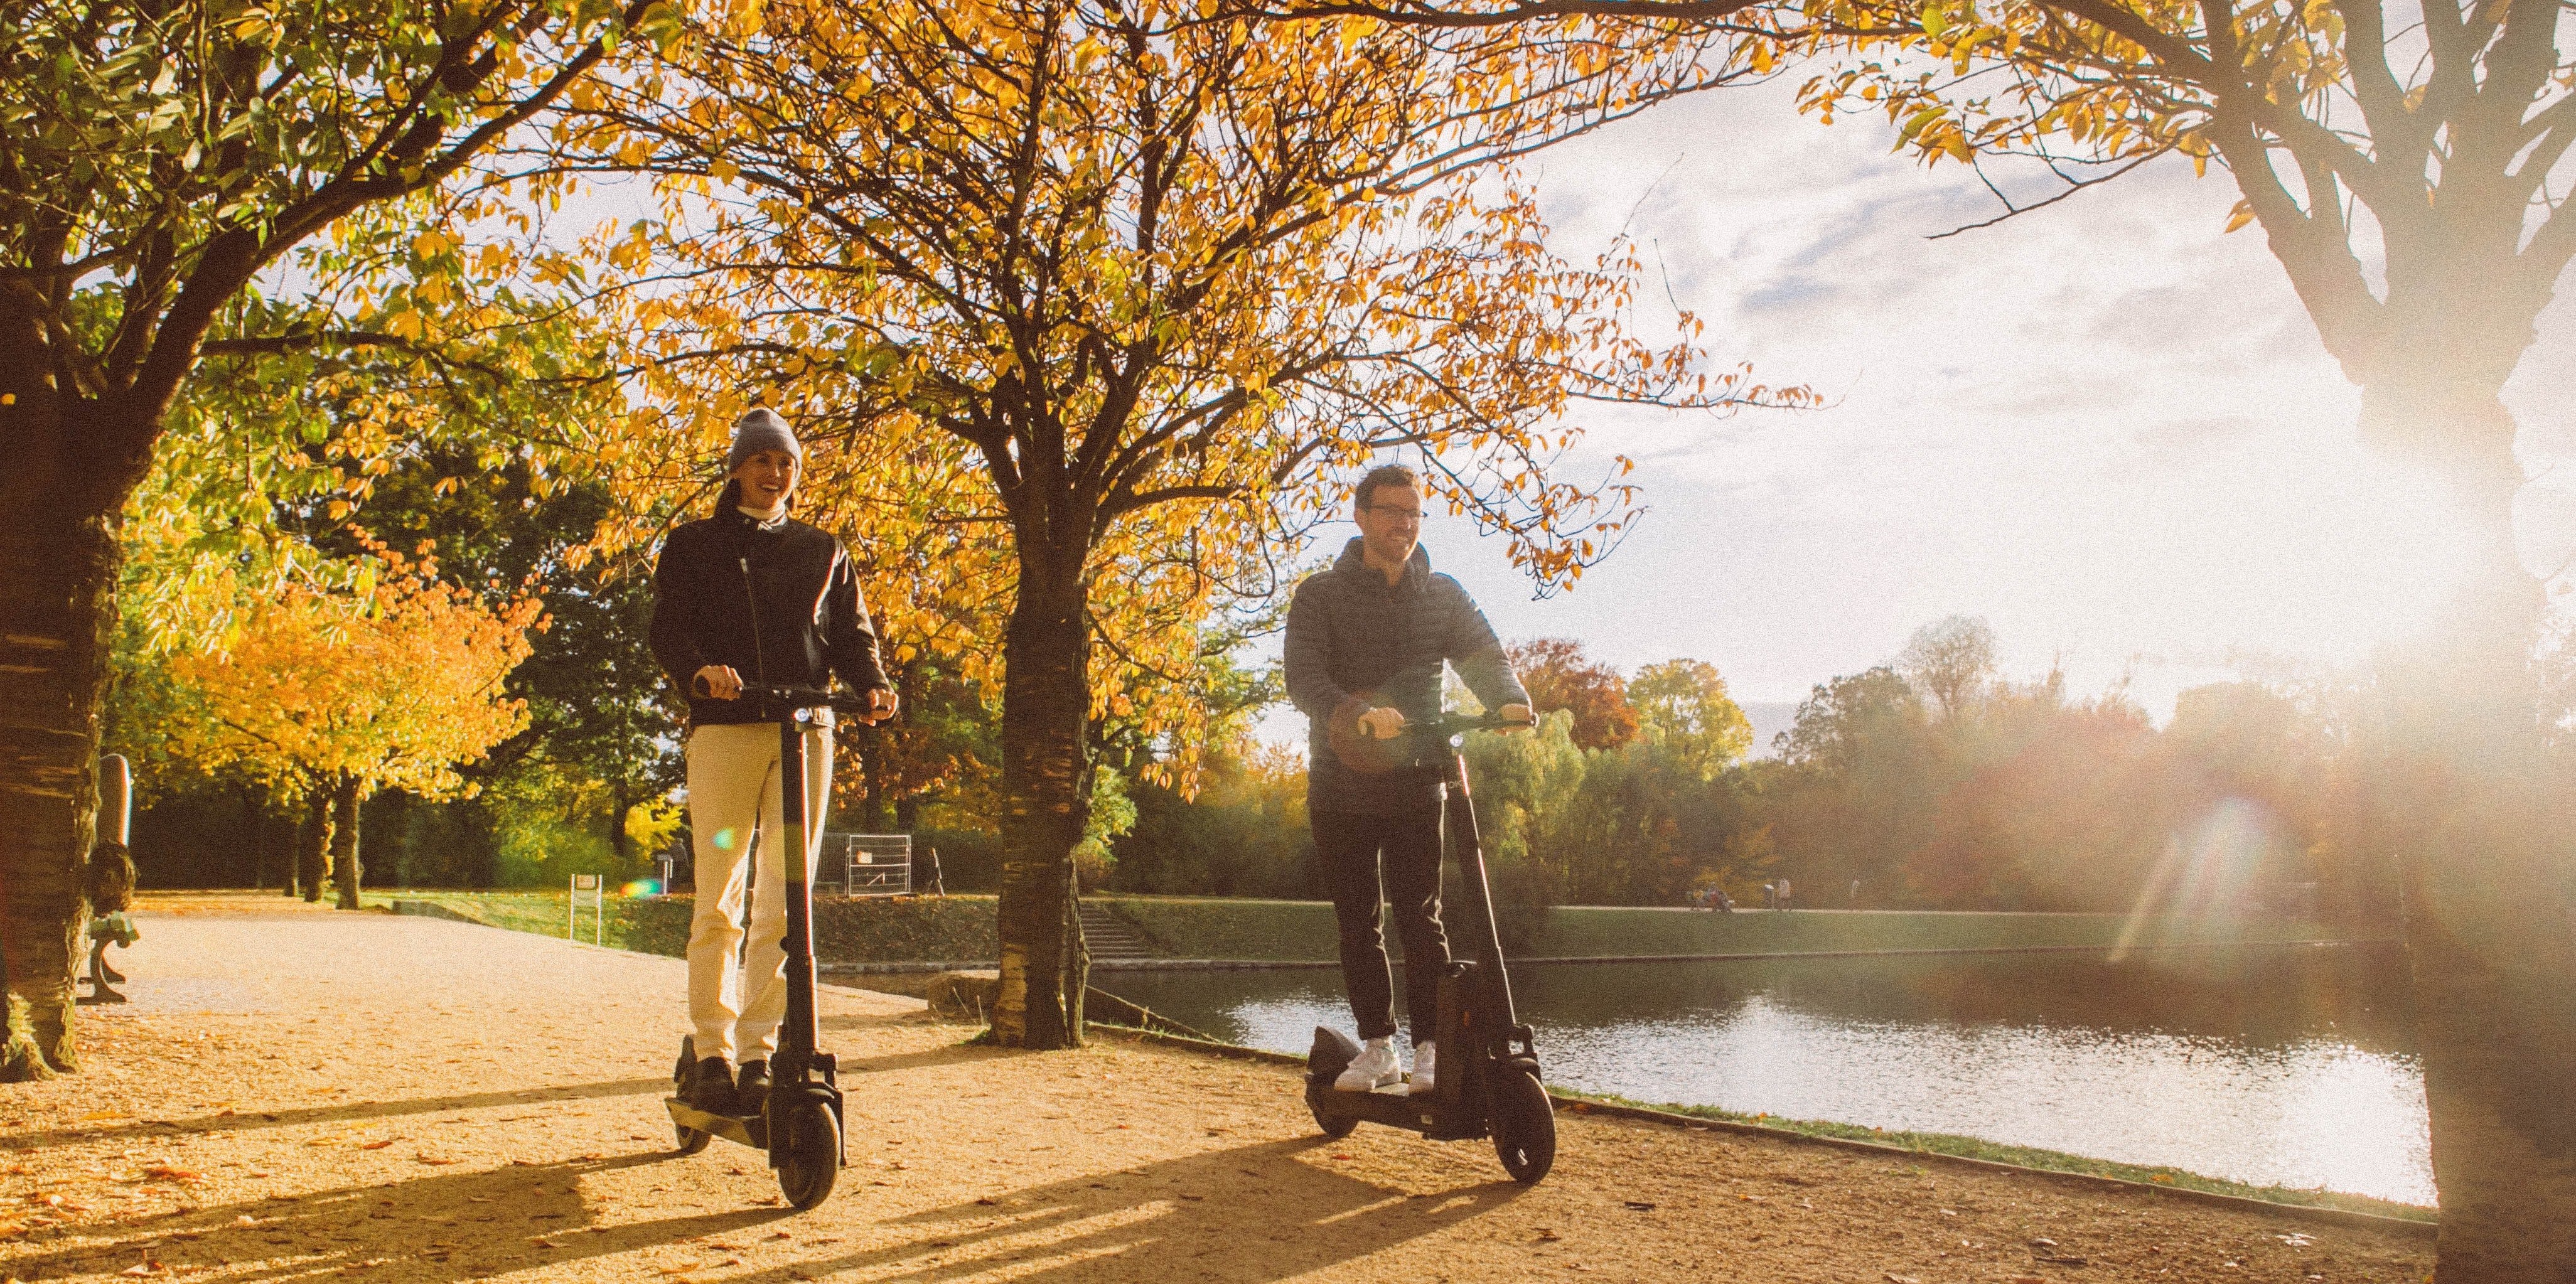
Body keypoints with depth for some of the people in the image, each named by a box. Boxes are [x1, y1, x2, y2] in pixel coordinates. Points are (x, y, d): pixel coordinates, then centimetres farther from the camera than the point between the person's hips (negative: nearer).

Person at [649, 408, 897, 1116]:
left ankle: (759, 1051, 5)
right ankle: (711, 1052, 7)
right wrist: (701, 669, -22)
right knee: (717, 903, -2)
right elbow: (669, 629, 0)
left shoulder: (822, 552, 19)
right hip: (723, 730, -1)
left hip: (805, 733, 2)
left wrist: (873, 685, -10)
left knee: (784, 904, -2)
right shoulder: (693, 546, 13)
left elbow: (851, 632, 12)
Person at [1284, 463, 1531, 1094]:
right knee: (1358, 923, 7)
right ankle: (1378, 1048, 19)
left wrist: (1510, 701, -30)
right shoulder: (1320, 595, -2)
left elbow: (1485, 655, -7)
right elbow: (1304, 675, -17)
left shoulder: (1443, 596, 6)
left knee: (1421, 918, -4)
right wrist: (1355, 712, -37)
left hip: (1415, 781, 0)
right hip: (1340, 785, 0)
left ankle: (1431, 1051, 4)